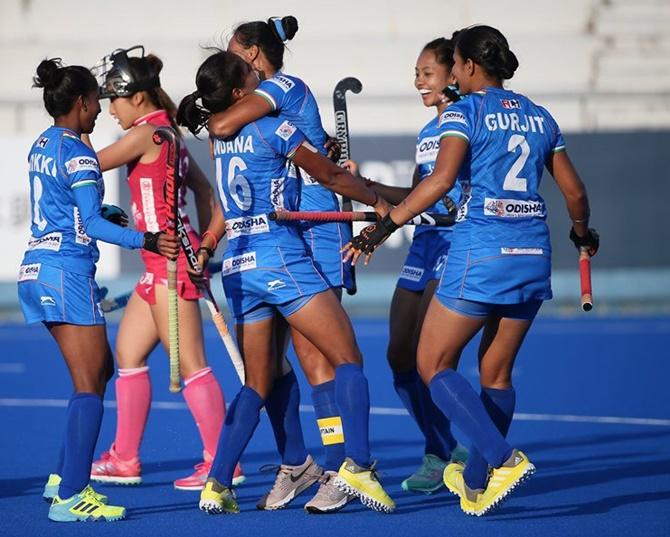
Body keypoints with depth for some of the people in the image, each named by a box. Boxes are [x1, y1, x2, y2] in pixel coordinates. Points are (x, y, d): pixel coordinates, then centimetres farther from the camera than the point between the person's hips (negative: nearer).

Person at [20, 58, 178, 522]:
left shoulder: (42, 146, 14)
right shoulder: (77, 153, -13)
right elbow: (92, 223, -20)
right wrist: (146, 241, -29)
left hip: (39, 269, 10)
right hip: (68, 272, -10)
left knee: (101, 369, 19)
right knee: (89, 387, -7)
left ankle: (64, 478, 19)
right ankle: (70, 498, -10)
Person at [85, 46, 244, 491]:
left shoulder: (145, 134, -13)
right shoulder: (167, 134, 15)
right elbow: (204, 189, 19)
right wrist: (204, 246, 18)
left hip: (171, 260, -10)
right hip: (162, 265, 10)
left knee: (190, 364, -7)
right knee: (128, 353, 14)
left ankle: (221, 462, -4)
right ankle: (125, 459, 19)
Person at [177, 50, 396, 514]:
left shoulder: (219, 139, 13)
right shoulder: (273, 127, -6)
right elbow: (329, 174, 1)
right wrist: (378, 201, 12)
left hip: (237, 266, 7)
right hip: (280, 258, -7)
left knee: (258, 383, 12)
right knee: (348, 358, -4)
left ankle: (218, 485, 3)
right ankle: (357, 466, -17)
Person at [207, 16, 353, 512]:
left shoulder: (283, 86, -10)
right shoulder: (275, 97, 17)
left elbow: (223, 125, -25)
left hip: (313, 235, -9)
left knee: (311, 354, -10)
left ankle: (340, 471, -8)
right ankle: (294, 464, 15)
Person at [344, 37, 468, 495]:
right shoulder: (426, 134, 19)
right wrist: (364, 185, 18)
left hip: (457, 241, -9)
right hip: (424, 244, 9)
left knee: (425, 354, -14)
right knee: (400, 356, 4)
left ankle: (439, 458, -3)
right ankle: (451, 450, 15)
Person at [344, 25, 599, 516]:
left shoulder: (465, 111, -4)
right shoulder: (539, 116, 13)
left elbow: (441, 180, -18)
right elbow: (574, 189, 16)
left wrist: (385, 225, -16)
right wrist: (582, 234, 36)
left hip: (482, 250, -6)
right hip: (533, 253, 6)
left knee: (433, 364, 3)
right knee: (496, 373, 16)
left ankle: (504, 458, -14)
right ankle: (475, 485, 23)